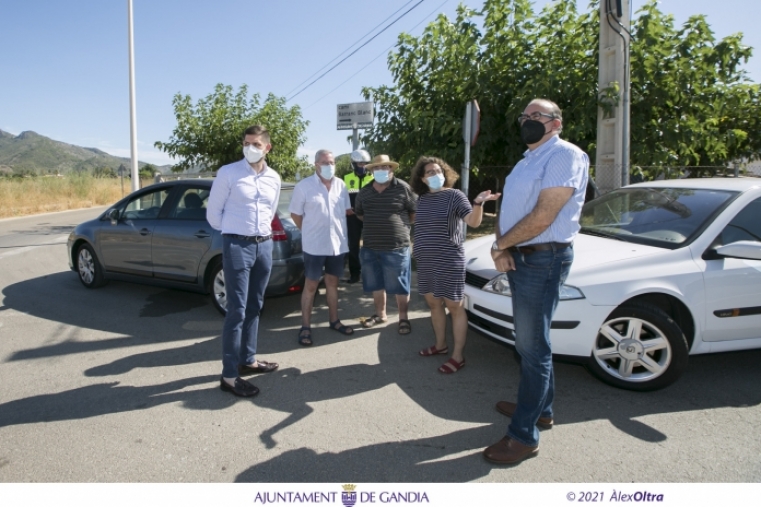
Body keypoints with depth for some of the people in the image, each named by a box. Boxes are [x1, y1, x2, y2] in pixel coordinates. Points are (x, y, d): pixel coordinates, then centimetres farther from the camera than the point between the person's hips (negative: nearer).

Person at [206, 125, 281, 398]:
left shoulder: (274, 178, 10)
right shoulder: (227, 173, -5)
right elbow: (213, 213, 1)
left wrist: (262, 232, 15)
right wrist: (234, 232, 8)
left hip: (264, 245, 6)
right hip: (237, 246, -5)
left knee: (254, 308, 14)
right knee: (237, 310, -6)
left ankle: (248, 360, 28)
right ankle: (229, 375, 2)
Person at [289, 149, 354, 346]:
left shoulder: (341, 185, 4)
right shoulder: (304, 186, -8)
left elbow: (347, 210, 16)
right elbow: (295, 214, -3)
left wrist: (337, 229, 11)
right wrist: (310, 232, 3)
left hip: (337, 243, 4)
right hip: (315, 245, -4)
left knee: (332, 282, 16)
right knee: (311, 286, 4)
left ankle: (334, 320, 29)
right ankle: (305, 327, 13)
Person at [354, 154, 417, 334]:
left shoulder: (403, 188, -7)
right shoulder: (364, 191, 8)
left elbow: (417, 212, -1)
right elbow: (359, 213, 22)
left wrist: (402, 224, 1)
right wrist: (374, 223, 13)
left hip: (396, 247, -5)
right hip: (370, 247, 5)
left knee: (400, 286, 4)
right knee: (376, 284, 15)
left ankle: (403, 318, 19)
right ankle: (380, 314, 32)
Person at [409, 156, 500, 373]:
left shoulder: (454, 196, -8)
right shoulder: (422, 199, 9)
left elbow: (473, 222, -21)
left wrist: (478, 203, -38)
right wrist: (417, 248, 17)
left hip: (449, 261, -6)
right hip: (426, 261, 7)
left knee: (454, 307, -1)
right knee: (433, 303, 15)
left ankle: (457, 356, 6)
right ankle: (440, 344, 31)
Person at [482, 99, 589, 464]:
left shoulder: (565, 155, -12)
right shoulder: (527, 160, 18)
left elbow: (542, 217, -21)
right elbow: (506, 210, 11)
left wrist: (500, 244, -10)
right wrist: (501, 249, -7)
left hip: (543, 259, -10)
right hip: (519, 258, 10)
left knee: (532, 347, -4)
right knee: (531, 341, 19)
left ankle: (524, 435, 6)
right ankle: (541, 407, 35)